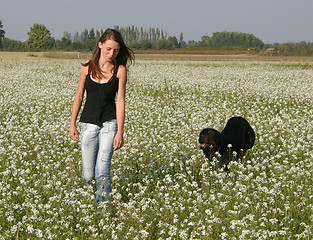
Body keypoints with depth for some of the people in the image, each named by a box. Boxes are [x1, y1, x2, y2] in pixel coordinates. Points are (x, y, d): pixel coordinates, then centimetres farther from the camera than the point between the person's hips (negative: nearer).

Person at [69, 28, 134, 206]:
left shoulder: (120, 70, -5)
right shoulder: (87, 67, 2)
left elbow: (120, 101, -7)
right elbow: (79, 96, 9)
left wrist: (120, 132, -12)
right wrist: (72, 124, 7)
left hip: (109, 124, -2)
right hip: (88, 123, 2)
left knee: (102, 171, -15)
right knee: (88, 175, 5)